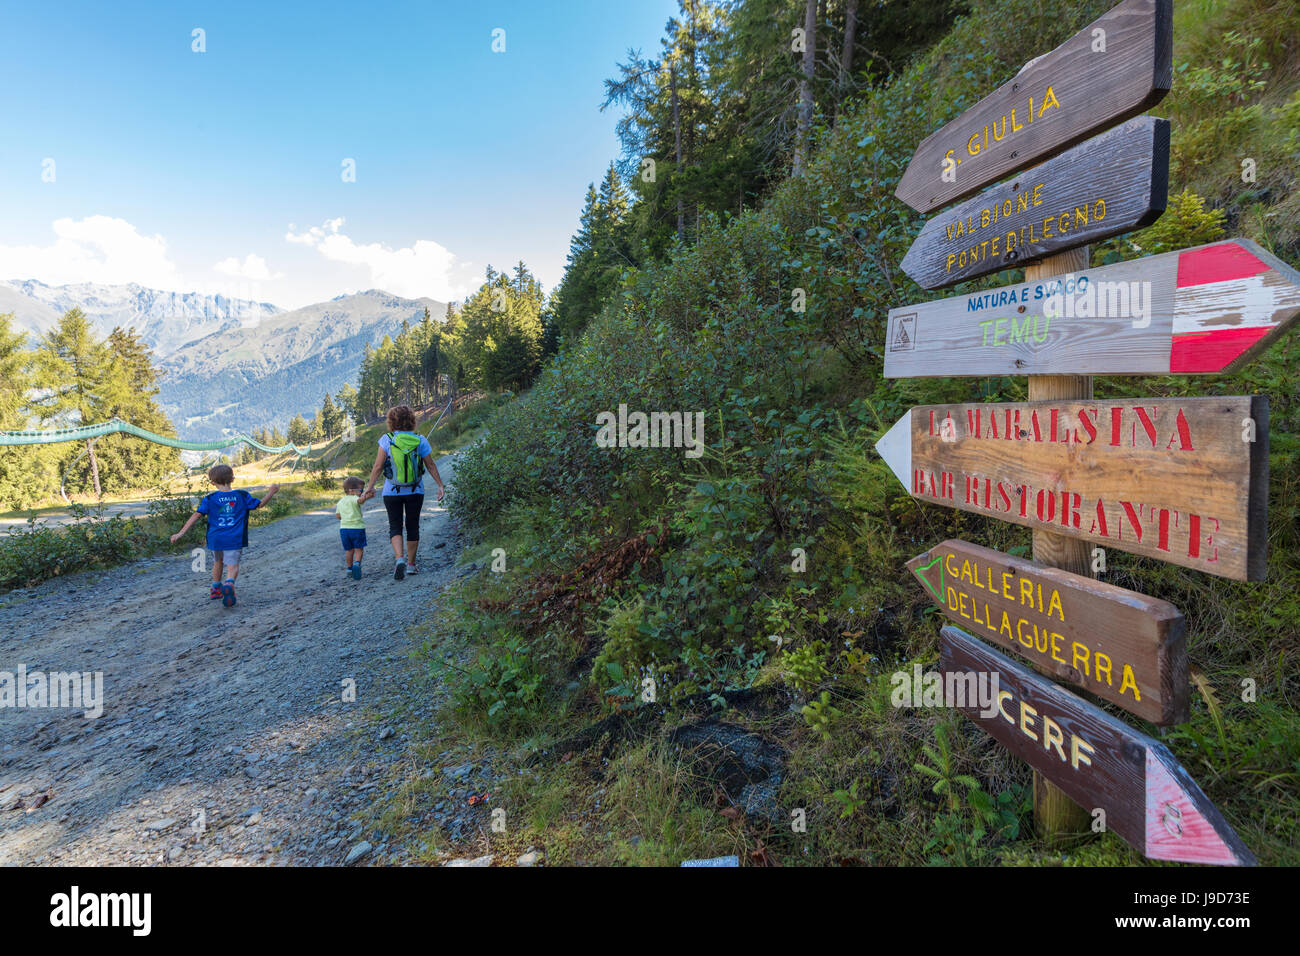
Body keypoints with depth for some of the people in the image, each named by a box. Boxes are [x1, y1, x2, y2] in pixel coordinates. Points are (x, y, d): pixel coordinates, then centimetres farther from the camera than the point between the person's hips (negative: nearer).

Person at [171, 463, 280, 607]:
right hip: (234, 540, -2)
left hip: (215, 539, 2)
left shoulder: (209, 499, 0)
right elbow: (259, 505, 10)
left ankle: (216, 589, 38)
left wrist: (181, 533, -2)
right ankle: (229, 584, -31)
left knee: (217, 563, 24)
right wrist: (271, 493, 25)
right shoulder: (242, 496, 1)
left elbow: (196, 515, -4)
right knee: (233, 566, -1)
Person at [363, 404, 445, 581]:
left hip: (392, 492, -1)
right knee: (412, 526, 12)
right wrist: (440, 485, 10)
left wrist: (370, 486, 3)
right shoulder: (420, 440, -4)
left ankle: (399, 558, -16)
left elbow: (378, 466, -8)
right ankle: (411, 564, 18)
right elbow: (431, 466, 1)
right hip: (415, 492, 1)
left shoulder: (387, 440, -9)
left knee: (395, 526, 6)